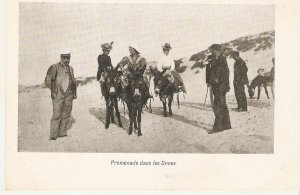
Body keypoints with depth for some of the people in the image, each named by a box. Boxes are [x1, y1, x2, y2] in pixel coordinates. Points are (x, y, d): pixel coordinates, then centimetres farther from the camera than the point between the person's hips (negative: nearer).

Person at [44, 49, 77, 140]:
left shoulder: (70, 68, 14)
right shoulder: (54, 67, -4)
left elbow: (73, 81, 25)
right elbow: (47, 81, -5)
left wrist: (74, 93, 14)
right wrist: (54, 91, -4)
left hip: (69, 95, 6)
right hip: (58, 95, -6)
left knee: (66, 114, 6)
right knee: (57, 115, -7)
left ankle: (62, 133, 15)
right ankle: (53, 135, -2)